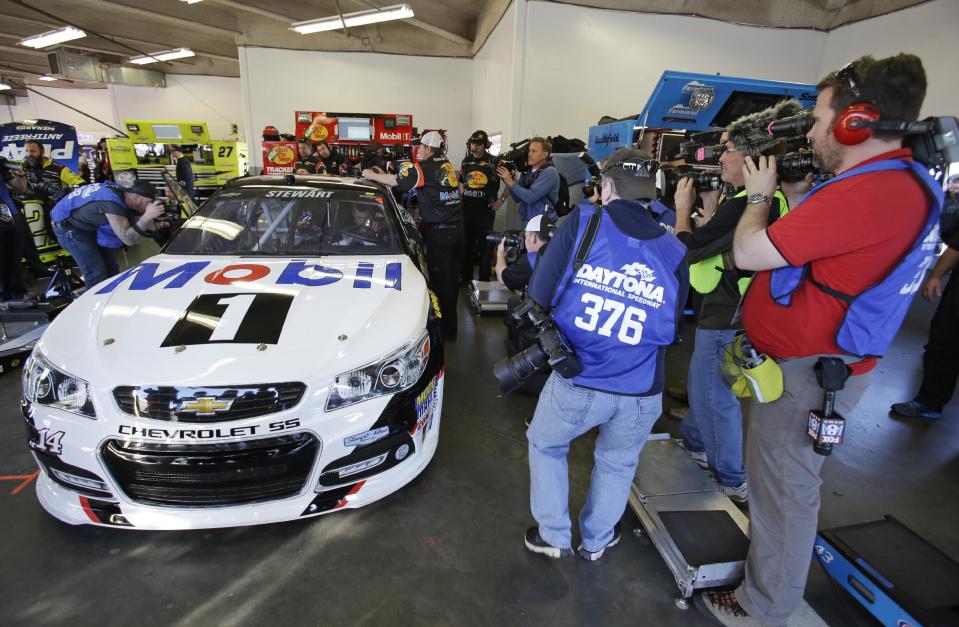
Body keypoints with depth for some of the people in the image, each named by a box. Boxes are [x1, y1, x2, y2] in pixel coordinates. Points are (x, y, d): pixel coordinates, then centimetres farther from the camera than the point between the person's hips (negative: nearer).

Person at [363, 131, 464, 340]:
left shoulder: (425, 167, -11)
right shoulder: (447, 164, 13)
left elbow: (395, 181, -8)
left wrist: (372, 175, 8)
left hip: (439, 231, -8)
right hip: (457, 227, 8)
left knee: (441, 279, -2)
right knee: (452, 277, 15)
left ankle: (446, 330, 4)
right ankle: (450, 320, 28)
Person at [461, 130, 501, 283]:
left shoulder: (494, 161, -8)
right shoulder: (466, 160, 9)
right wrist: (464, 194, 14)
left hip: (485, 209, -5)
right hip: (467, 208, 6)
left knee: (484, 245, 0)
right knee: (466, 243, 14)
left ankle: (484, 280, 9)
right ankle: (466, 277, 27)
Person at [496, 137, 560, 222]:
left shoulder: (549, 172, -11)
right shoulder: (527, 172, 9)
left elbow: (530, 197, -21)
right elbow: (517, 198, 10)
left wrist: (510, 182, -14)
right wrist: (507, 180, -2)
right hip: (526, 221, 6)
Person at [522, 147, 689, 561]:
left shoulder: (581, 224, -7)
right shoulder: (675, 252, 3)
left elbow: (539, 298, -7)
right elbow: (671, 331, 9)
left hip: (576, 383, -2)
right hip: (641, 395, 3)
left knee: (544, 446, 27)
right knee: (617, 464, 29)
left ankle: (553, 536, 39)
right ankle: (595, 541, 48)